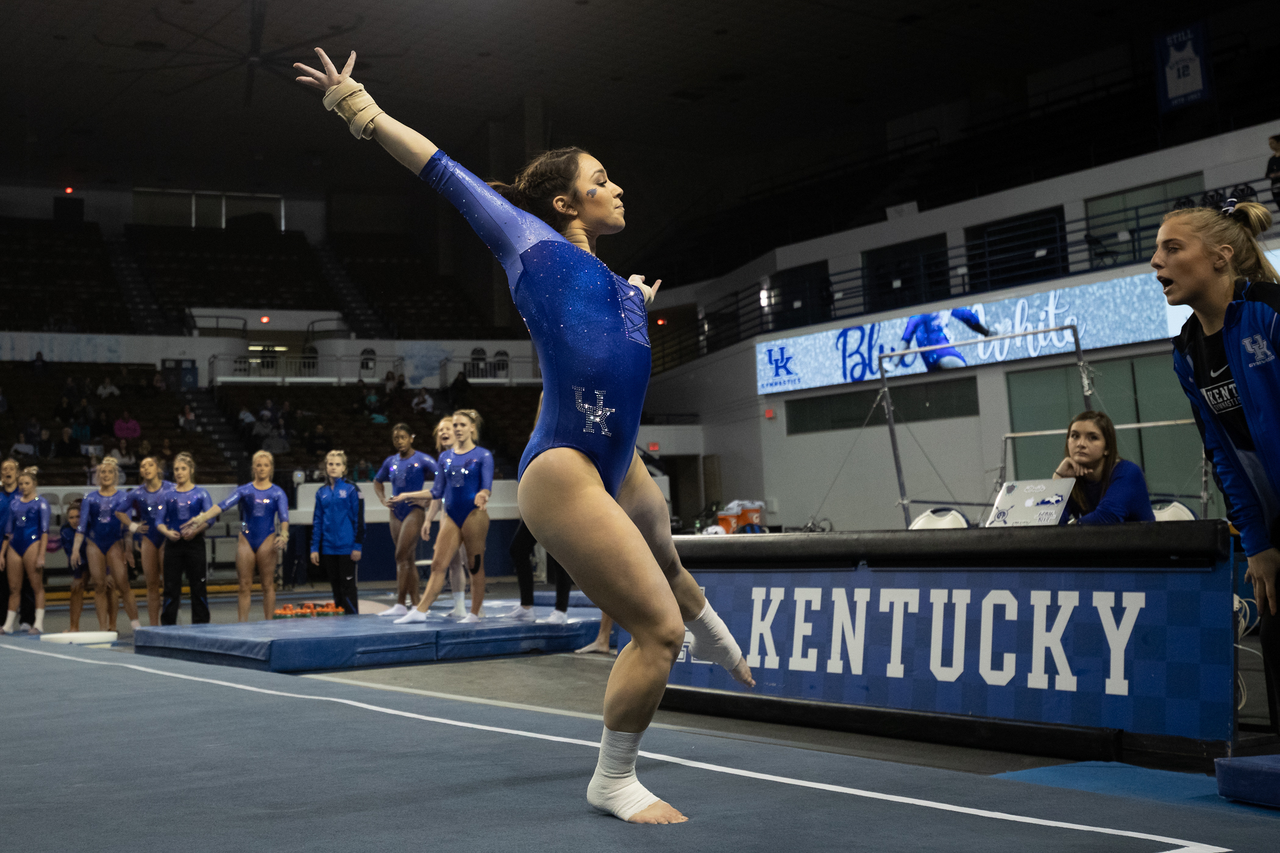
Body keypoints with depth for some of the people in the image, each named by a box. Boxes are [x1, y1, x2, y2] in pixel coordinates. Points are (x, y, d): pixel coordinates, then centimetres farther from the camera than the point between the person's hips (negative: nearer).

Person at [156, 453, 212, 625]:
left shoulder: (200, 493, 2)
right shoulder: (168, 495, 9)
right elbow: (159, 521, 6)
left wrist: (196, 530, -23)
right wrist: (167, 532, -14)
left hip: (194, 542, -2)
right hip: (173, 544, 2)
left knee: (198, 588, 2)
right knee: (170, 587, 2)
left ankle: (200, 626, 9)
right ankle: (167, 627, 7)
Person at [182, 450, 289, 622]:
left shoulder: (277, 493, 3)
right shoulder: (244, 490, 5)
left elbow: (283, 516, -8)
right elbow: (223, 505, -7)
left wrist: (283, 534, -29)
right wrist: (201, 518, -22)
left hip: (267, 541, -1)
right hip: (246, 540, 2)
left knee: (268, 585, 1)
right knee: (244, 586, 1)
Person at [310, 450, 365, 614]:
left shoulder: (351, 489, -3)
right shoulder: (321, 492, 10)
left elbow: (359, 519, -5)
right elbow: (317, 521, 12)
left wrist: (358, 546, -10)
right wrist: (314, 548, 7)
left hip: (346, 547, -5)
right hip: (328, 548, 5)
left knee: (347, 587, -3)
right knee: (336, 588, 10)